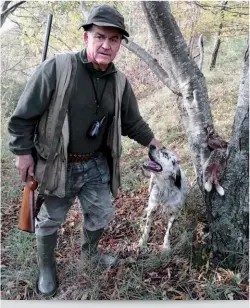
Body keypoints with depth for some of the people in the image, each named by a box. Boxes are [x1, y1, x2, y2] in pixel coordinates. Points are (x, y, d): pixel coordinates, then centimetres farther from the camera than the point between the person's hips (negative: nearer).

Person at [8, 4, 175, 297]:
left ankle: (90, 252, 50)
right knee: (50, 220, 15)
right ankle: (46, 268, 43)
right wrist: (23, 152, -11)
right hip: (57, 164, -4)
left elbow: (132, 121, 11)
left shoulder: (120, 82, -3)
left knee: (102, 213, 18)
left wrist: (152, 142, 5)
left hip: (95, 163, 5)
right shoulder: (57, 67, -20)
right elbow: (23, 115, -13)